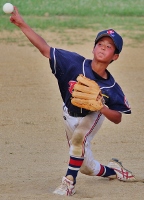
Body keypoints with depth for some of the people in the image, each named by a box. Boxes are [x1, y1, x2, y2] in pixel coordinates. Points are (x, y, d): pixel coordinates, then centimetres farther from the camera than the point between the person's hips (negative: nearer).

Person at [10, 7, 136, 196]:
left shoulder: (111, 88, -27)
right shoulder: (75, 63, -27)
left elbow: (118, 118, -18)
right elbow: (45, 49, -29)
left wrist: (102, 108, -40)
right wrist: (22, 24, -38)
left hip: (93, 116, -3)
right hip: (71, 116, 3)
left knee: (79, 137, -36)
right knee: (87, 168, 13)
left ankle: (69, 182, -20)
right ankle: (112, 170, 47)